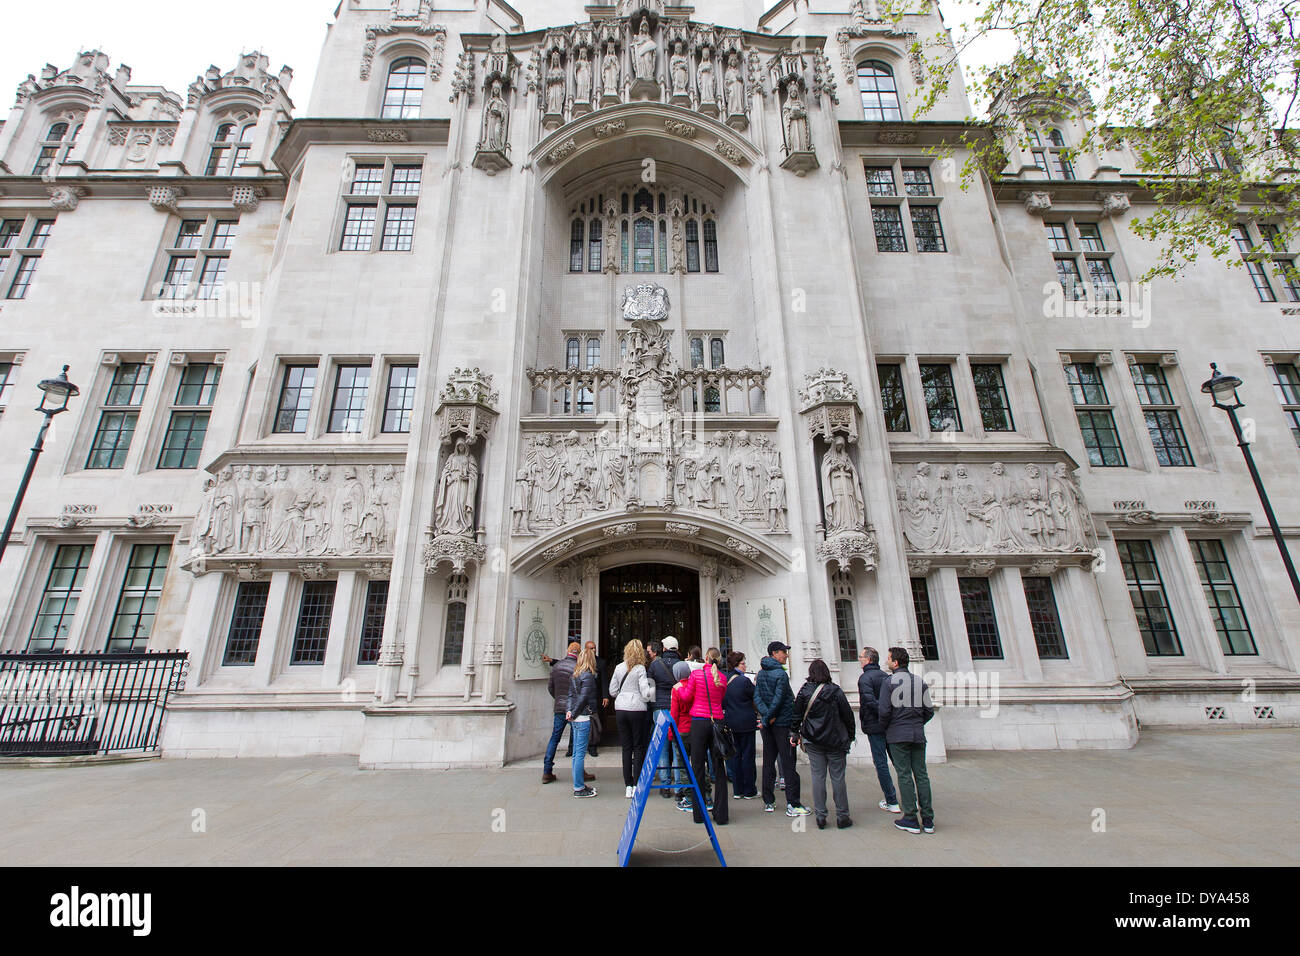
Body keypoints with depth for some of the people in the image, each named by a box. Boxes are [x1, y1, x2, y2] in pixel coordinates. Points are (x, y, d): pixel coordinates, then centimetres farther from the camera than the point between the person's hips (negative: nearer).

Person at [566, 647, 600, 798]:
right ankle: (579, 788, 3)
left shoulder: (575, 674, 11)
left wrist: (569, 710, -1)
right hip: (583, 718, -8)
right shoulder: (588, 675, -13)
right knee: (580, 753, -2)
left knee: (576, 753, 13)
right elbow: (583, 697, -15)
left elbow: (570, 694, 10)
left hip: (576, 718, 8)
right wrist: (574, 714, -7)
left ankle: (579, 784, 22)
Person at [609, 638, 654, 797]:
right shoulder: (640, 668, -8)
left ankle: (628, 786, 13)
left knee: (626, 748, 10)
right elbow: (646, 692, -13)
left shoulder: (618, 668, 5)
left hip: (620, 710, 4)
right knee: (639, 748, 6)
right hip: (637, 709, -4)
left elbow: (612, 691, 9)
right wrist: (656, 688, 2)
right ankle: (636, 786, 7)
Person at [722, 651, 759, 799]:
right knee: (748, 756, 6)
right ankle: (749, 791, 14)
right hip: (746, 723, -6)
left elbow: (722, 702, 8)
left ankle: (738, 790, 20)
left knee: (735, 755, 13)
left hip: (730, 723, 6)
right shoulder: (745, 681, -19)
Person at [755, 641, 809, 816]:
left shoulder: (761, 673, 8)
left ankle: (768, 802, 18)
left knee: (768, 762, 12)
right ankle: (792, 805, 2)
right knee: (788, 763, -1)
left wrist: (766, 715, -10)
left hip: (767, 724, 7)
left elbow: (756, 697, 0)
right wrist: (767, 719, -12)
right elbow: (778, 699, -19)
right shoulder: (781, 674, -13)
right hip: (782, 723, -7)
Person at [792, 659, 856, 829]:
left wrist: (794, 734, 13)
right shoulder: (835, 691, -7)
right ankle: (842, 816, 16)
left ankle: (820, 815, 11)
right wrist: (850, 736, 11)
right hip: (835, 741, -1)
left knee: (818, 776, 7)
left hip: (813, 741, 1)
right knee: (838, 777, 8)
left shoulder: (804, 691, -4)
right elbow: (847, 715, -2)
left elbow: (796, 716, 1)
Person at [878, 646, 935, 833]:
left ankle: (910, 820, 5)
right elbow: (929, 710, 6)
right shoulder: (920, 681, 6)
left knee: (904, 776, 1)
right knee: (921, 774, 9)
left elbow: (884, 711, -14)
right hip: (918, 735, 5)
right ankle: (928, 820, 13)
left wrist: (884, 727, 4)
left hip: (898, 735, -5)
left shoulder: (890, 682, -10)